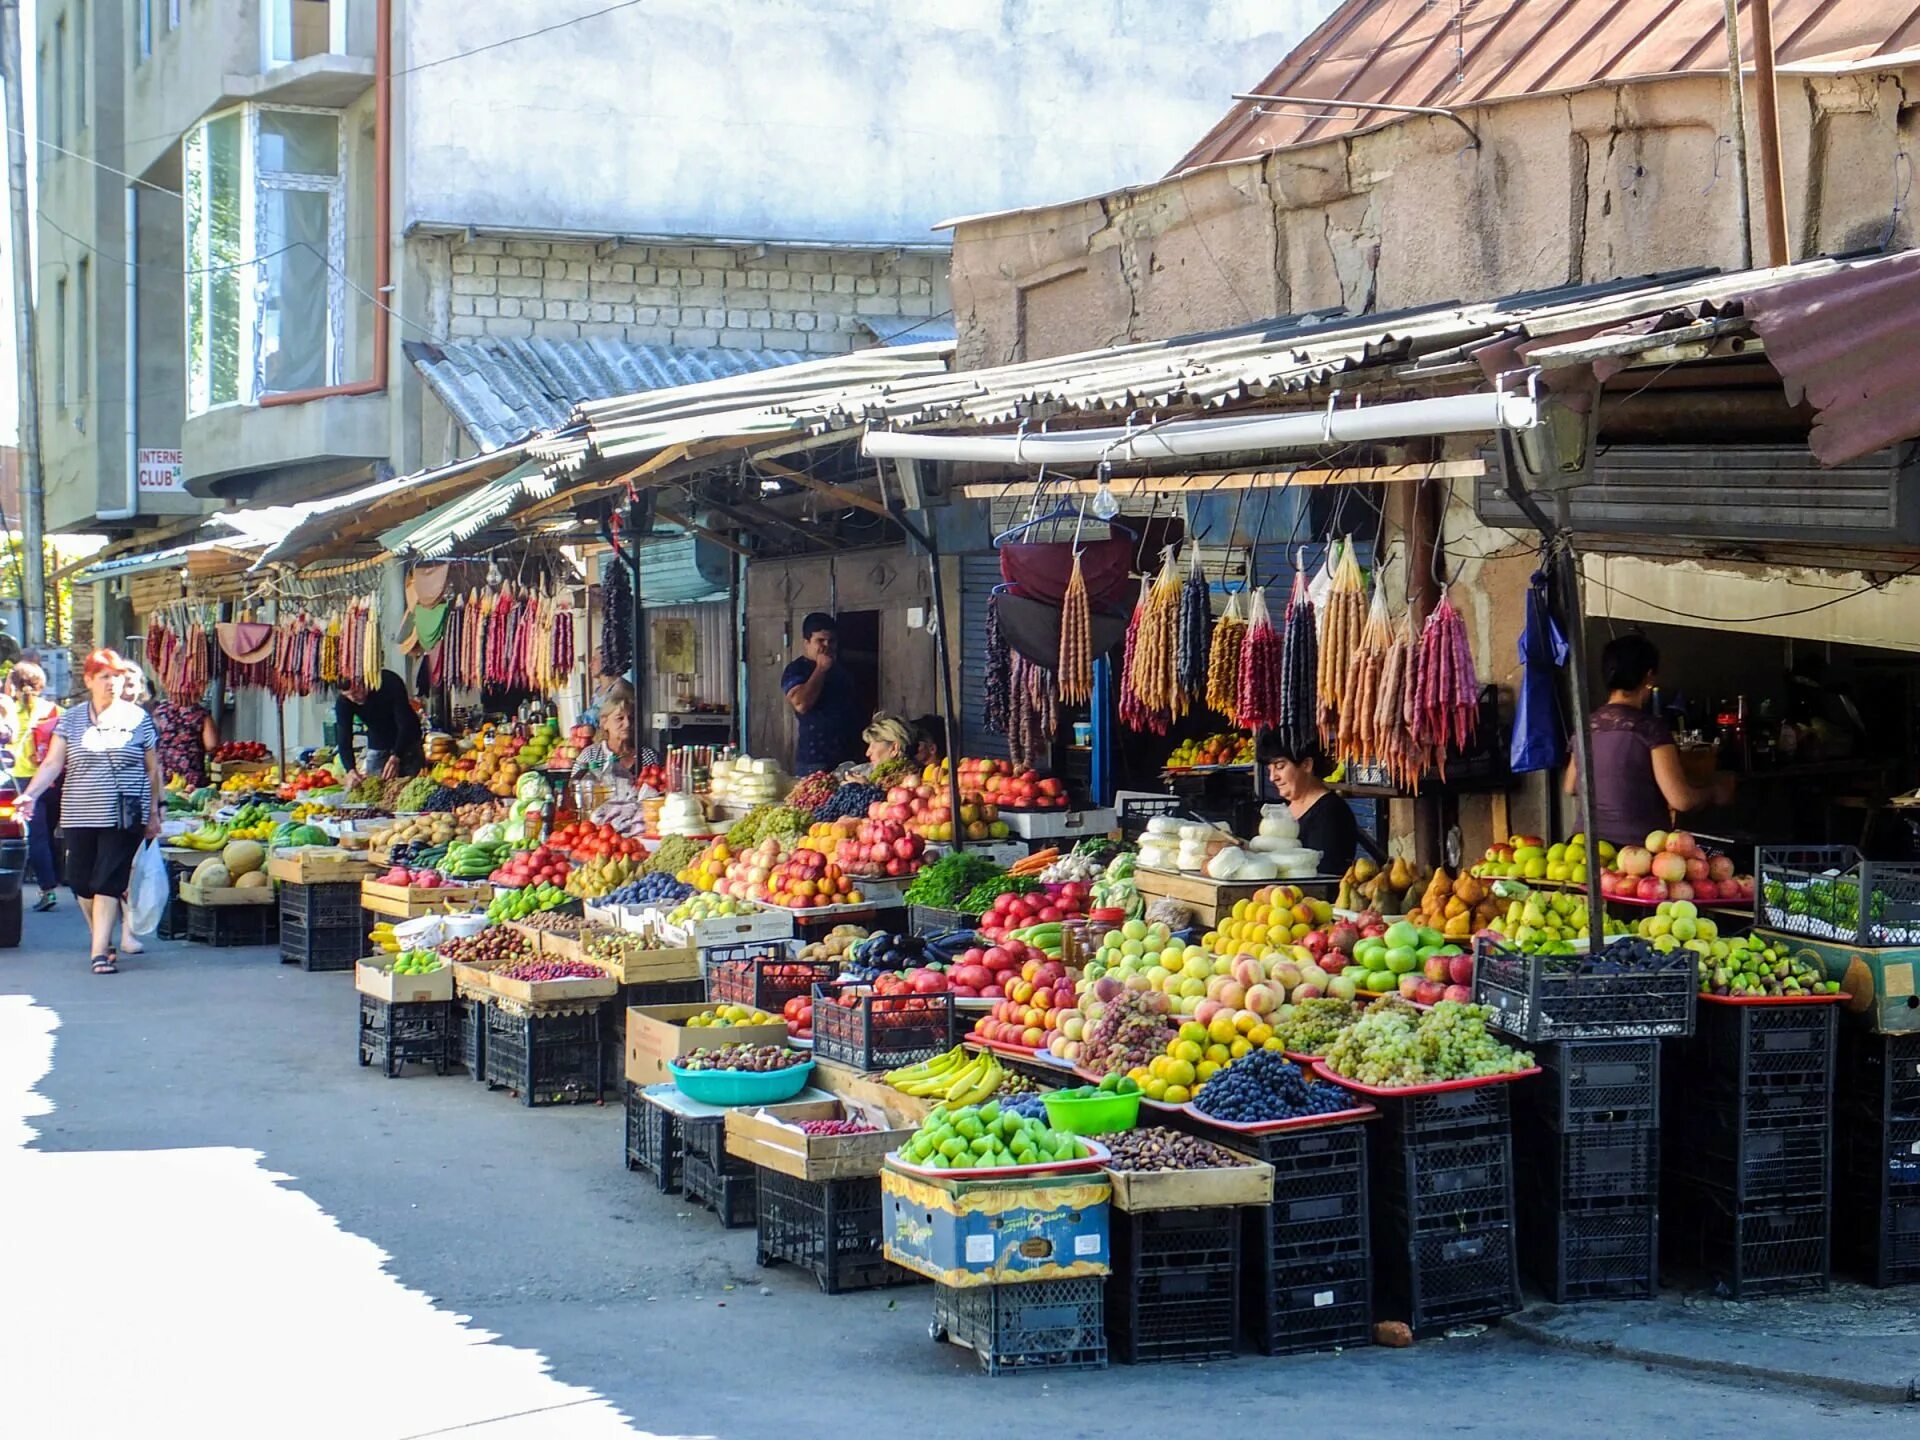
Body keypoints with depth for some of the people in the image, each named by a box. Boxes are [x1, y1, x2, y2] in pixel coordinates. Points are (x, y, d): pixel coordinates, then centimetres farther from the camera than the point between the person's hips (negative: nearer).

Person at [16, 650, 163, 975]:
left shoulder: (138, 719, 5)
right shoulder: (71, 720, 8)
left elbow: (153, 770, 9)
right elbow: (52, 764, 2)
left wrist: (153, 813, 7)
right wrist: (30, 794, -13)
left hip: (122, 817, -2)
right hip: (79, 816, 2)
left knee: (108, 883, -8)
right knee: (81, 882, 3)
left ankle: (100, 953, -8)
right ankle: (102, 942, 24)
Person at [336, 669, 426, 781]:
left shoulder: (389, 682, -30)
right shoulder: (343, 703, -20)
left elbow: (406, 724, -31)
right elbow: (344, 740, -22)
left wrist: (396, 758, -44)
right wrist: (350, 770, -40)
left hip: (407, 742, -3)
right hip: (377, 745, 3)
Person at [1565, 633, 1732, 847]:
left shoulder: (1587, 725, 6)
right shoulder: (1650, 727, -11)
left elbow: (1571, 787, 20)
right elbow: (1681, 799, -14)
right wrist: (1714, 792, 6)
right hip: (1638, 847, -6)